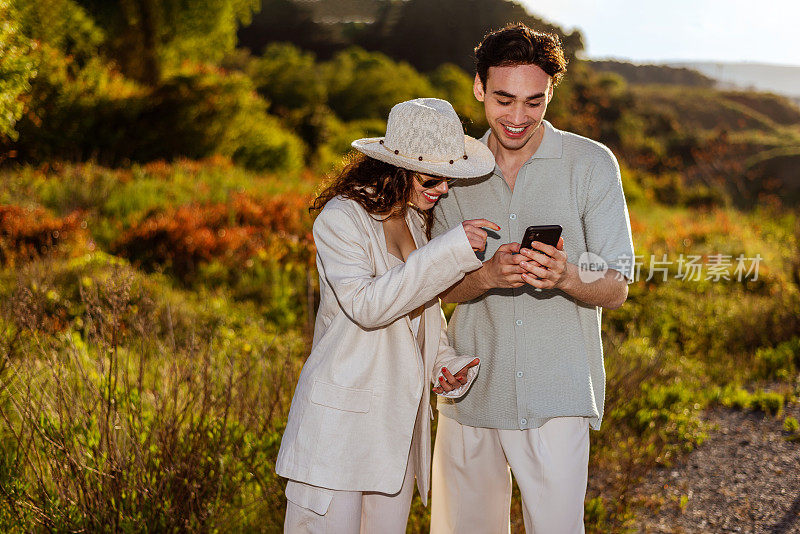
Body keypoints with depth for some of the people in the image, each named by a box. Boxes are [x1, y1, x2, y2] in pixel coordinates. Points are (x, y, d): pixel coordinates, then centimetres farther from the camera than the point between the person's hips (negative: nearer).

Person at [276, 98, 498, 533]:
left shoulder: (416, 217, 11)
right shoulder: (340, 217, -13)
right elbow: (366, 305, -26)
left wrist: (446, 362, 4)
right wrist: (450, 250, -28)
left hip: (401, 415, 7)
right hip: (341, 417, -7)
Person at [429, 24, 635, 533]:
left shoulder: (593, 164, -3)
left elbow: (616, 290, -3)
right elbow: (443, 286, 6)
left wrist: (565, 277, -26)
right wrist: (486, 275, -17)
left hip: (557, 395, -3)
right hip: (472, 390, 3)